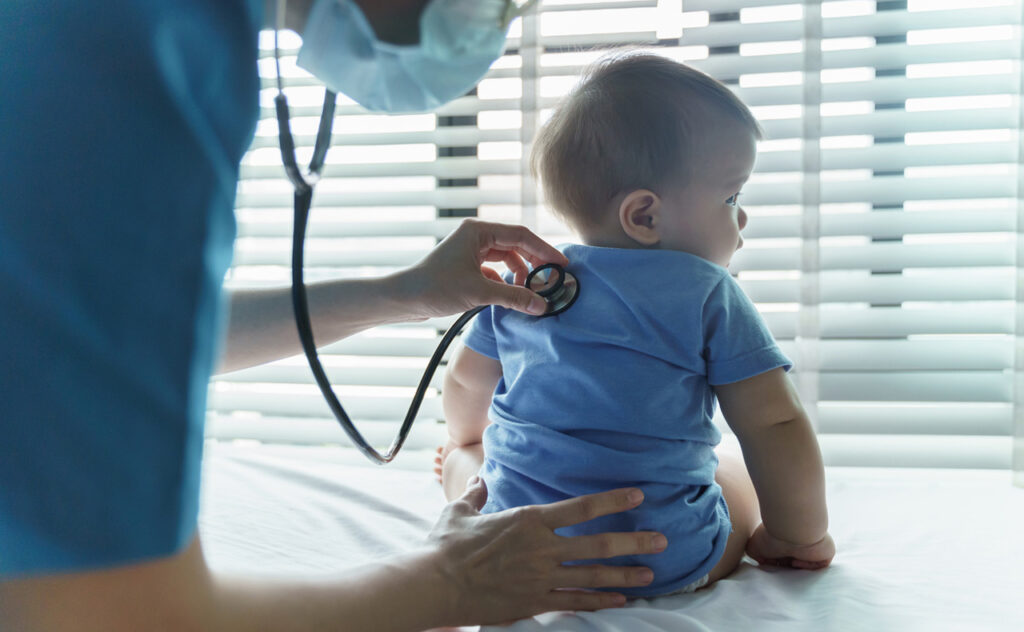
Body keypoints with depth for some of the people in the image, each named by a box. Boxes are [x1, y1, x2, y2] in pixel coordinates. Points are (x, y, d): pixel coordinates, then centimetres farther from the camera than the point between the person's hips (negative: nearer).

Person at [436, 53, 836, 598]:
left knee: (465, 455, 32)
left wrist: (468, 441, 38)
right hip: (667, 567, -3)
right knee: (738, 477, 25)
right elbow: (775, 427, -10)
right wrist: (801, 537, 6)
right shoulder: (710, 295, -9)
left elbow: (465, 382, 16)